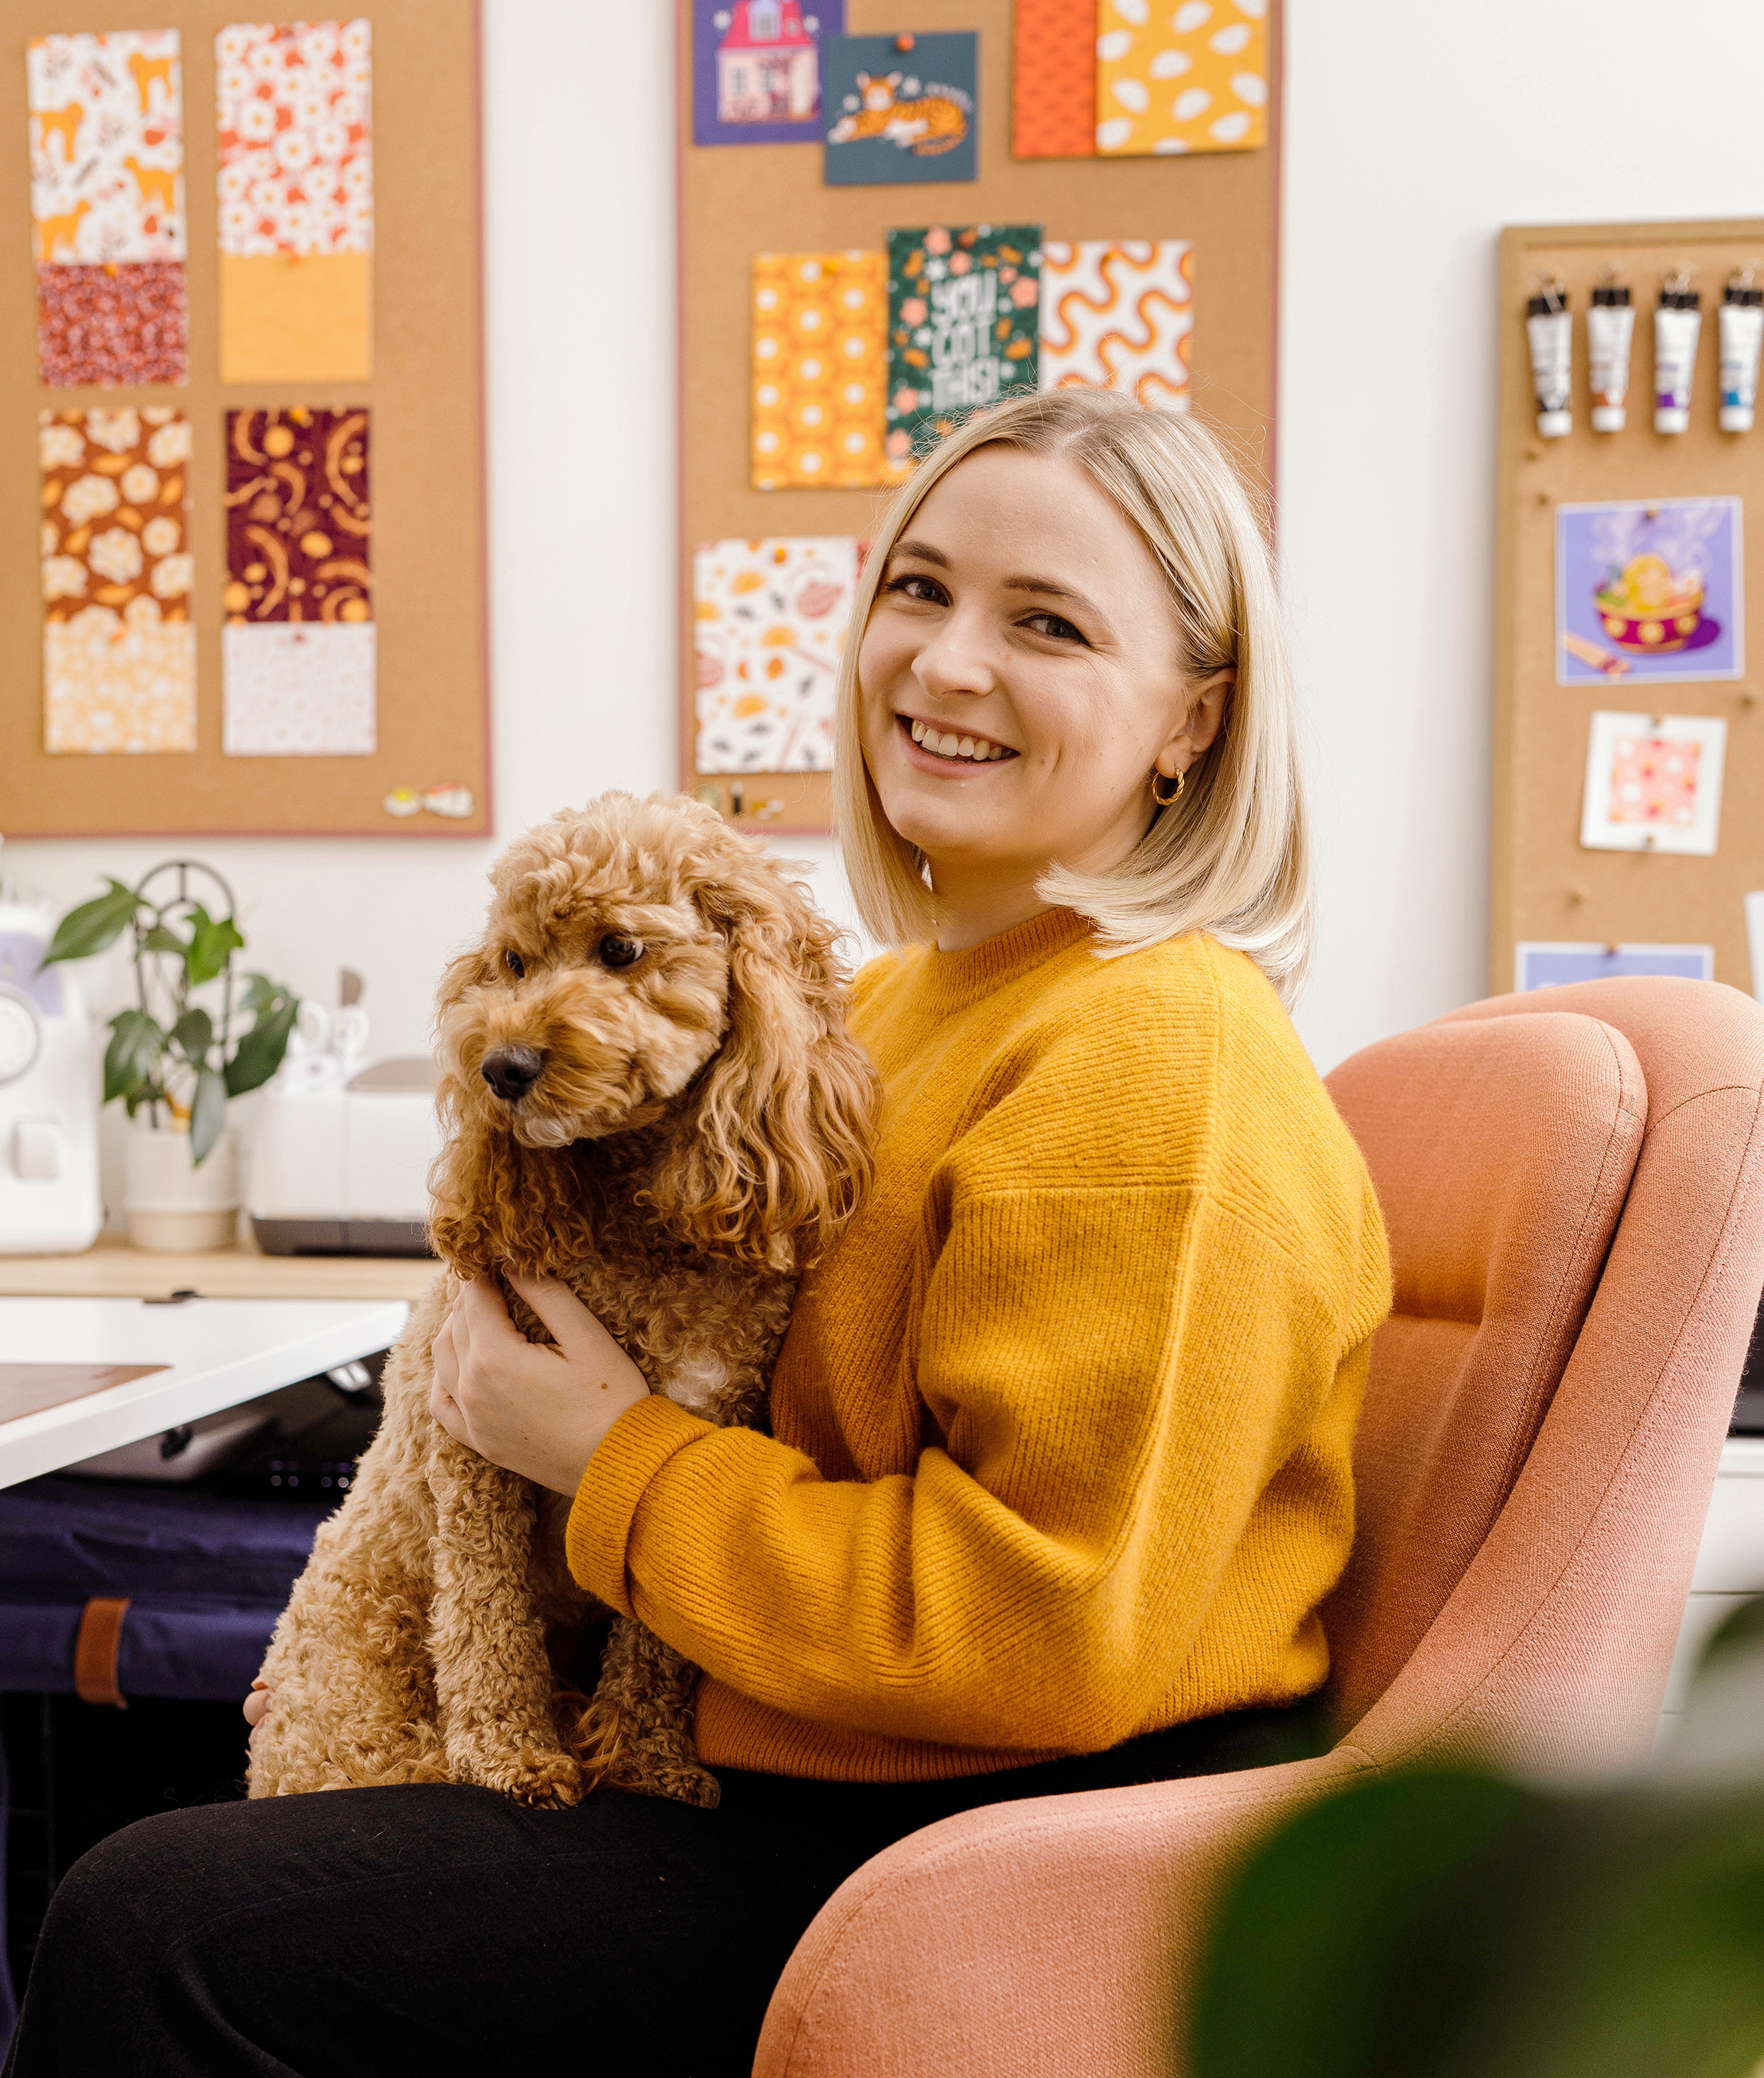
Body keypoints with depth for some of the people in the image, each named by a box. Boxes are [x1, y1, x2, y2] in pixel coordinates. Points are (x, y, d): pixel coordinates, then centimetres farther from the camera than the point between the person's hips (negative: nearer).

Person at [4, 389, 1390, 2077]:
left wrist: (615, 1459, -15)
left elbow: (1037, 1634, -24)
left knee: (149, 1938, -12)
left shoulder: (1152, 1068, -20)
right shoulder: (912, 999, 12)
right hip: (838, 1785, 10)